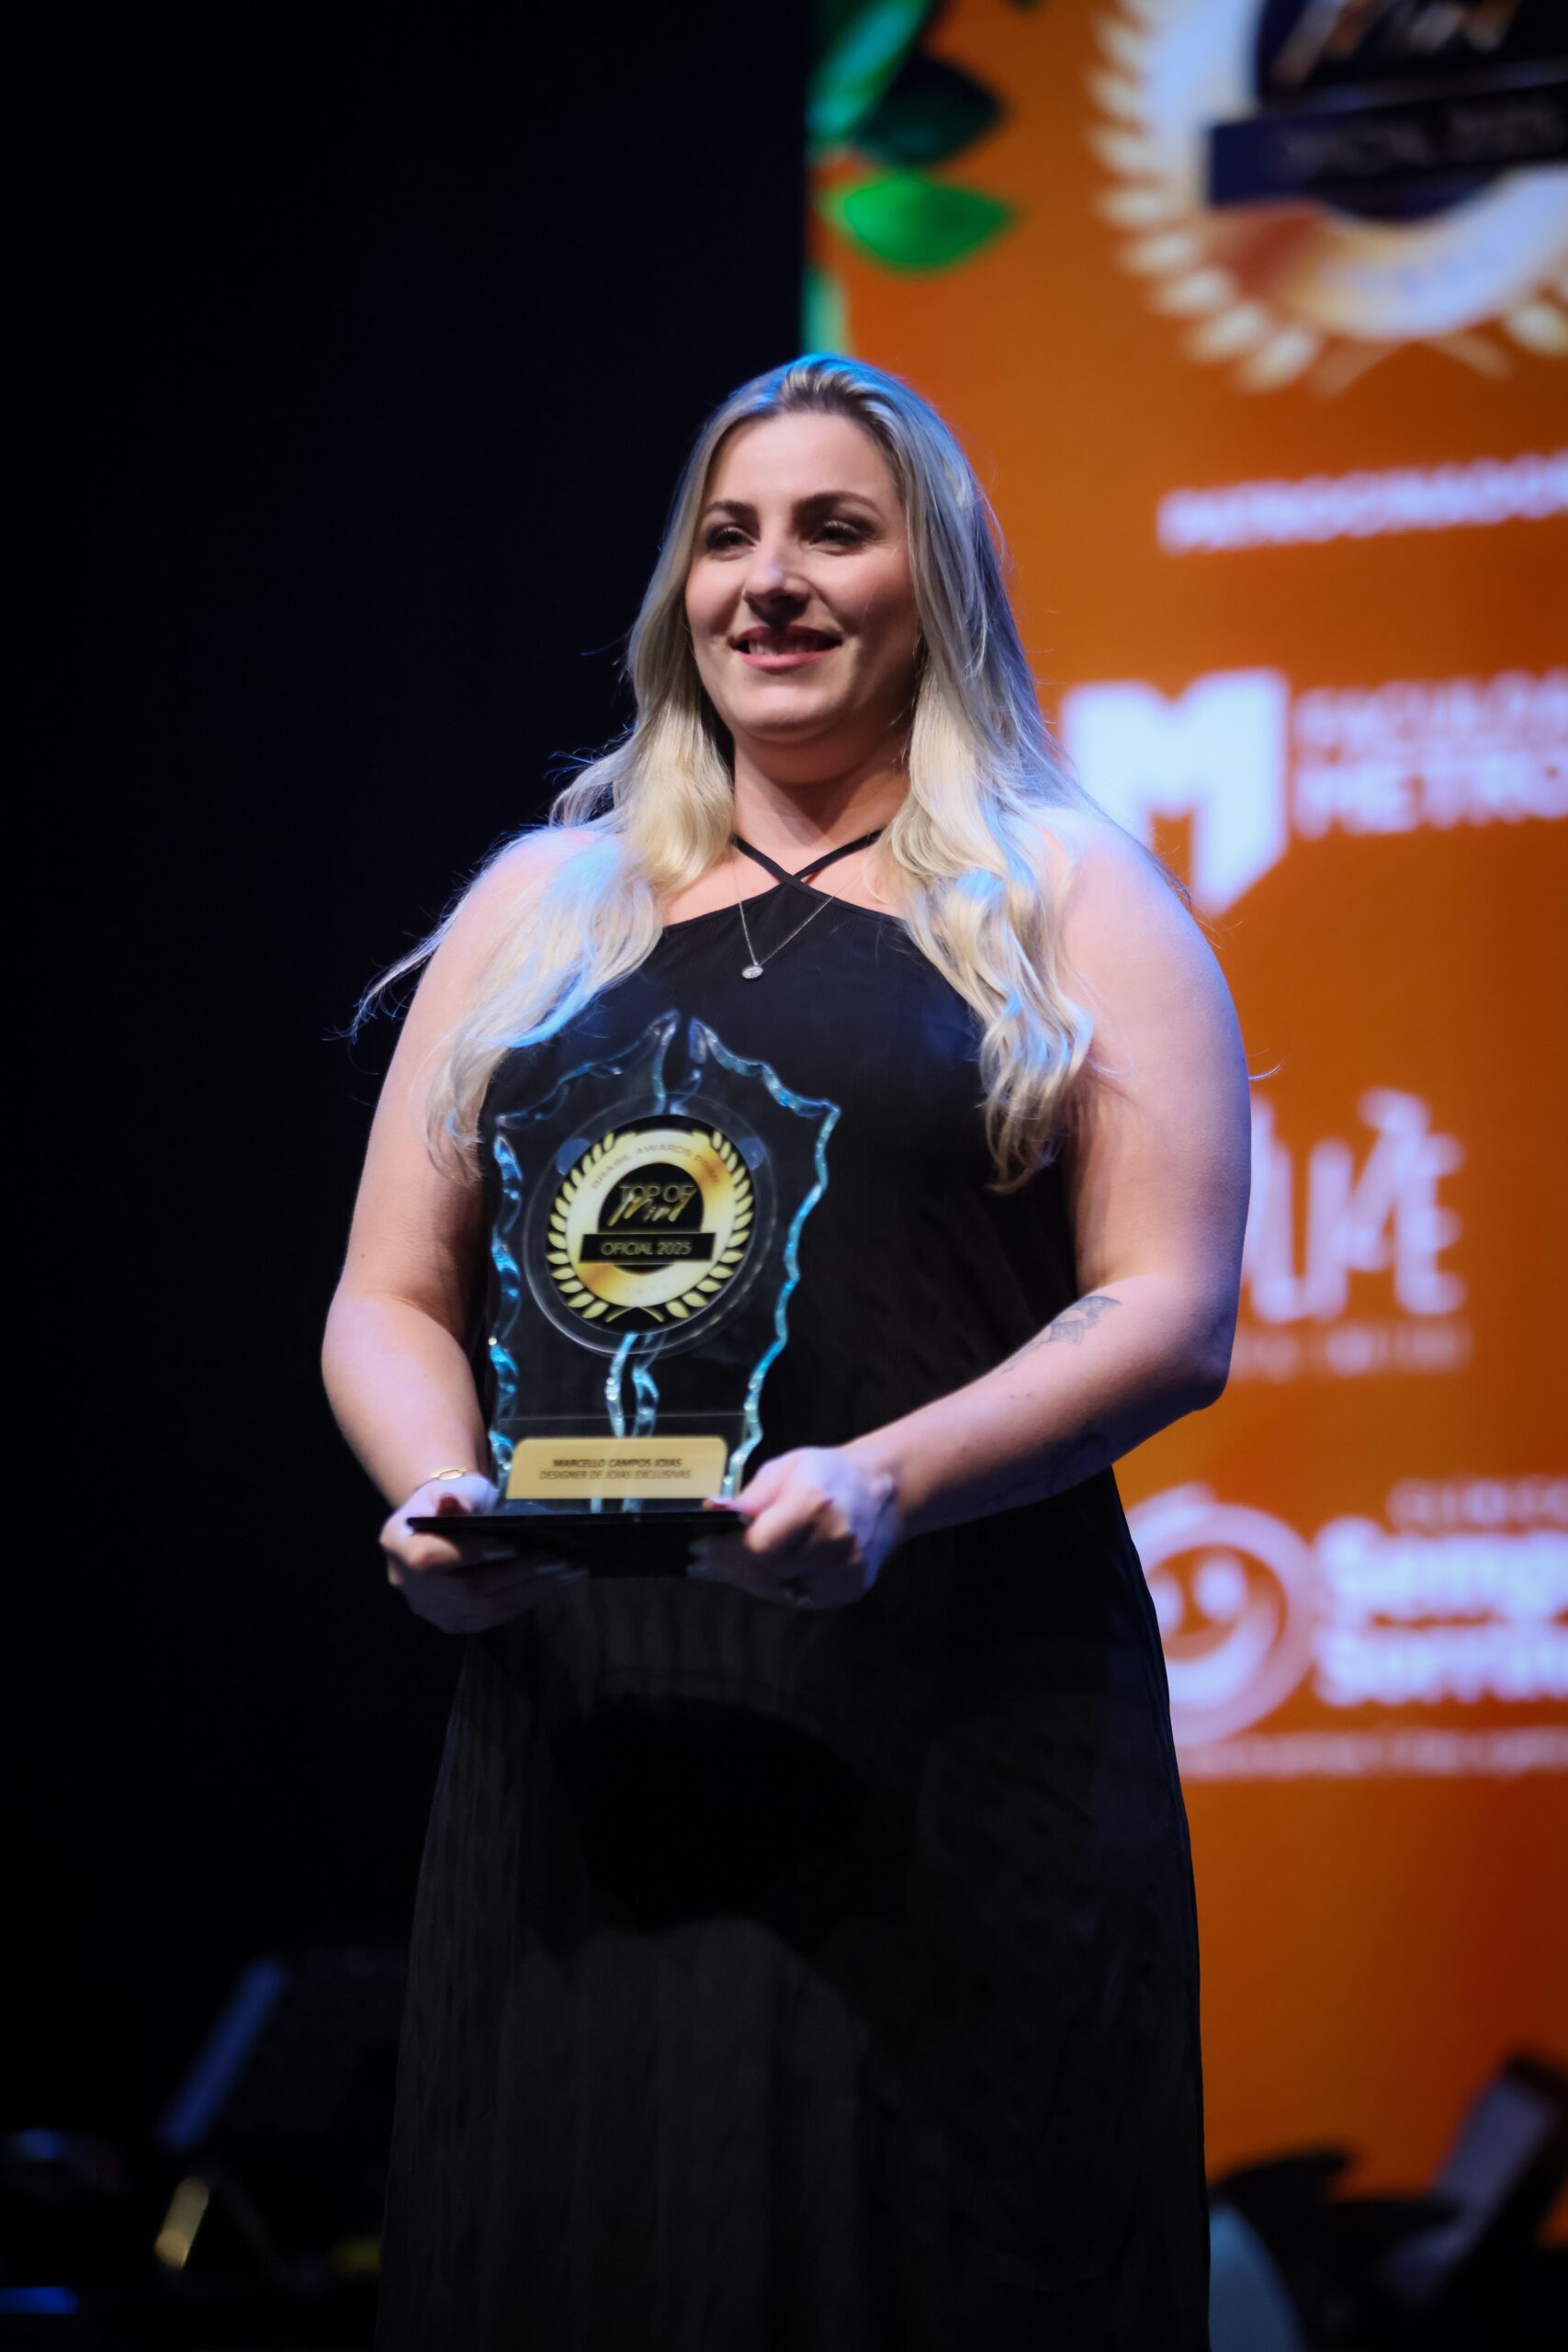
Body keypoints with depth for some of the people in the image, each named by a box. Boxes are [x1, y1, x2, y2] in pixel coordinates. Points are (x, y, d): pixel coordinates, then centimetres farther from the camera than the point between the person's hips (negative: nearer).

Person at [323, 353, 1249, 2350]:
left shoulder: (1072, 901, 8)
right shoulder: (537, 907, 18)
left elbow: (1172, 1311, -2)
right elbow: (389, 1300, 17)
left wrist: (888, 1478, -18)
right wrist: (440, 1493, -6)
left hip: (962, 1734, -3)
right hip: (580, 1733, 3)